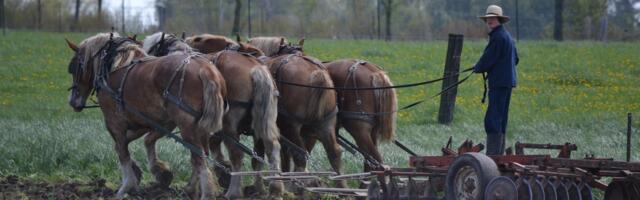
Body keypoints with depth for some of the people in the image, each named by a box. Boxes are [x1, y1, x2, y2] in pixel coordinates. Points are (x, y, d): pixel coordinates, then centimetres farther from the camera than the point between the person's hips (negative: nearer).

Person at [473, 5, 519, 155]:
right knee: (501, 118, 15)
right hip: (508, 81, 10)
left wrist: (477, 68, 3)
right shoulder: (508, 36, 18)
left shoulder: (498, 37, -14)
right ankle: (499, 152, 19)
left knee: (493, 119, -11)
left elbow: (488, 59, -17)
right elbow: (515, 59, 25)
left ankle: (492, 154, -14)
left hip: (499, 82, -10)